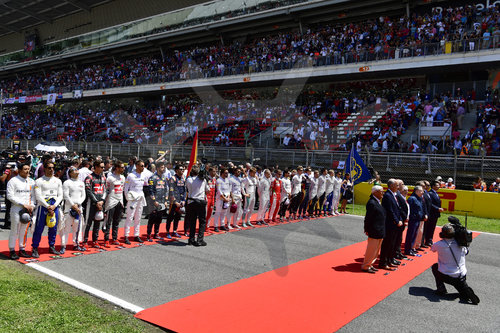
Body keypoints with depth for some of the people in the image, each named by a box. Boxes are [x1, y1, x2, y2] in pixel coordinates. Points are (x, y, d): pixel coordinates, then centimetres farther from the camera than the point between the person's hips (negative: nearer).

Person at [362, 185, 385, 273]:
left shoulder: (377, 202, 12)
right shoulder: (371, 203, -19)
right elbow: (368, 218, -18)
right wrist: (367, 230, -16)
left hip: (380, 231, 10)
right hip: (374, 231, -10)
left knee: (376, 249, 16)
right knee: (371, 249, -1)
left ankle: (369, 264, 27)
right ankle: (365, 266, 11)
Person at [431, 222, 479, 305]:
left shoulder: (439, 245, -15)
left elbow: (432, 249, 9)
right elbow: (466, 251, 13)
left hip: (446, 276, -2)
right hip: (462, 276, 2)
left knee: (435, 266, 26)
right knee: (462, 286, 32)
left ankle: (441, 289, 14)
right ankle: (466, 293, -3)